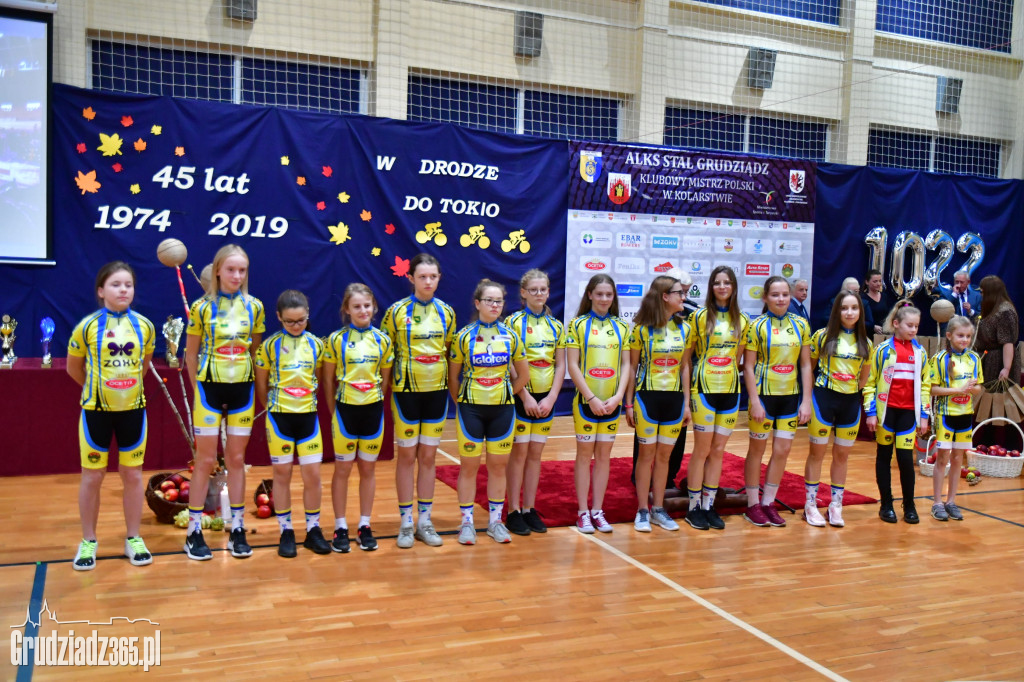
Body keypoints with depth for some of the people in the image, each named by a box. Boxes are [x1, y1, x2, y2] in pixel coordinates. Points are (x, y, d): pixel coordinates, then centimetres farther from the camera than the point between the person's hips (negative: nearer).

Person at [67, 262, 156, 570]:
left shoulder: (145, 326, -1)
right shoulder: (87, 326, -8)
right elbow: (73, 368, 6)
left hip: (133, 409, 2)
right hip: (96, 410, -2)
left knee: (133, 475, 8)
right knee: (92, 477, 6)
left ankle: (133, 539, 20)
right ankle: (88, 542, 20)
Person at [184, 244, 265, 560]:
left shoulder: (254, 306, 2)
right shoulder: (201, 307, -5)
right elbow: (191, 354, 2)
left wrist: (256, 386, 5)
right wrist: (199, 388, -1)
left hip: (242, 390, 2)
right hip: (210, 389, -2)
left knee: (237, 459, 9)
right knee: (206, 460, 2)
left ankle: (237, 530, 17)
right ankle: (194, 532, 13)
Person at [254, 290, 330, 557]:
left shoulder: (316, 344, 4)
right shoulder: (270, 345, -3)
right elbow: (261, 383, 5)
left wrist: (310, 403, 9)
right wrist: (271, 409, 7)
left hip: (308, 415, 2)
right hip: (279, 416, -2)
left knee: (313, 475, 3)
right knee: (282, 475, 7)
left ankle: (313, 530, 18)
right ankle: (286, 532, 18)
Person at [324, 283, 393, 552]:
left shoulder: (382, 340, 2)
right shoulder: (336, 339, -4)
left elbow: (385, 377, 9)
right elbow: (328, 379, 1)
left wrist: (377, 401, 3)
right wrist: (333, 411, 0)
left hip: (373, 409, 2)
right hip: (346, 408, -2)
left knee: (368, 469, 10)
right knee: (342, 469, 6)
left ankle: (365, 526, 20)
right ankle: (340, 527, 15)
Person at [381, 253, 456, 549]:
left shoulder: (446, 312, 4)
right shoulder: (397, 311, -5)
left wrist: (450, 384, 8)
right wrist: (387, 390, -3)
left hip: (437, 391, 3)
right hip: (406, 391, -3)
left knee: (428, 456, 9)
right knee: (407, 456, 4)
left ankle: (425, 521, 19)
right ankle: (406, 522, 15)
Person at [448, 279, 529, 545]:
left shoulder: (510, 336, 3)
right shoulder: (464, 336, -3)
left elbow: (523, 375, 11)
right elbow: (453, 376, 4)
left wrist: (505, 395, 8)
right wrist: (460, 402, 3)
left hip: (502, 408, 2)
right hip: (471, 408, -2)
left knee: (499, 465, 8)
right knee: (469, 465, 3)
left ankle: (495, 520, 20)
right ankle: (467, 522, 14)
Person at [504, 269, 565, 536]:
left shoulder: (556, 325, 9)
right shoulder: (514, 322, -5)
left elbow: (560, 365, 7)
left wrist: (551, 397, -4)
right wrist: (526, 397, -15)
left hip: (545, 398, 4)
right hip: (521, 396, -4)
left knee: (536, 453, 9)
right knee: (519, 452, -1)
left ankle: (529, 509, 17)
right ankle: (514, 511, 8)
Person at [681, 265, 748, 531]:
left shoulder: (742, 321, 8)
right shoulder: (700, 317, -3)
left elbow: (738, 357, 14)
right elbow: (686, 356, -3)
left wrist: (732, 378, 6)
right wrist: (686, 391, -7)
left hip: (730, 390, 4)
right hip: (704, 389, -4)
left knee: (718, 450, 8)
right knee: (702, 449, 0)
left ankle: (708, 505, 17)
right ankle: (693, 507, 10)